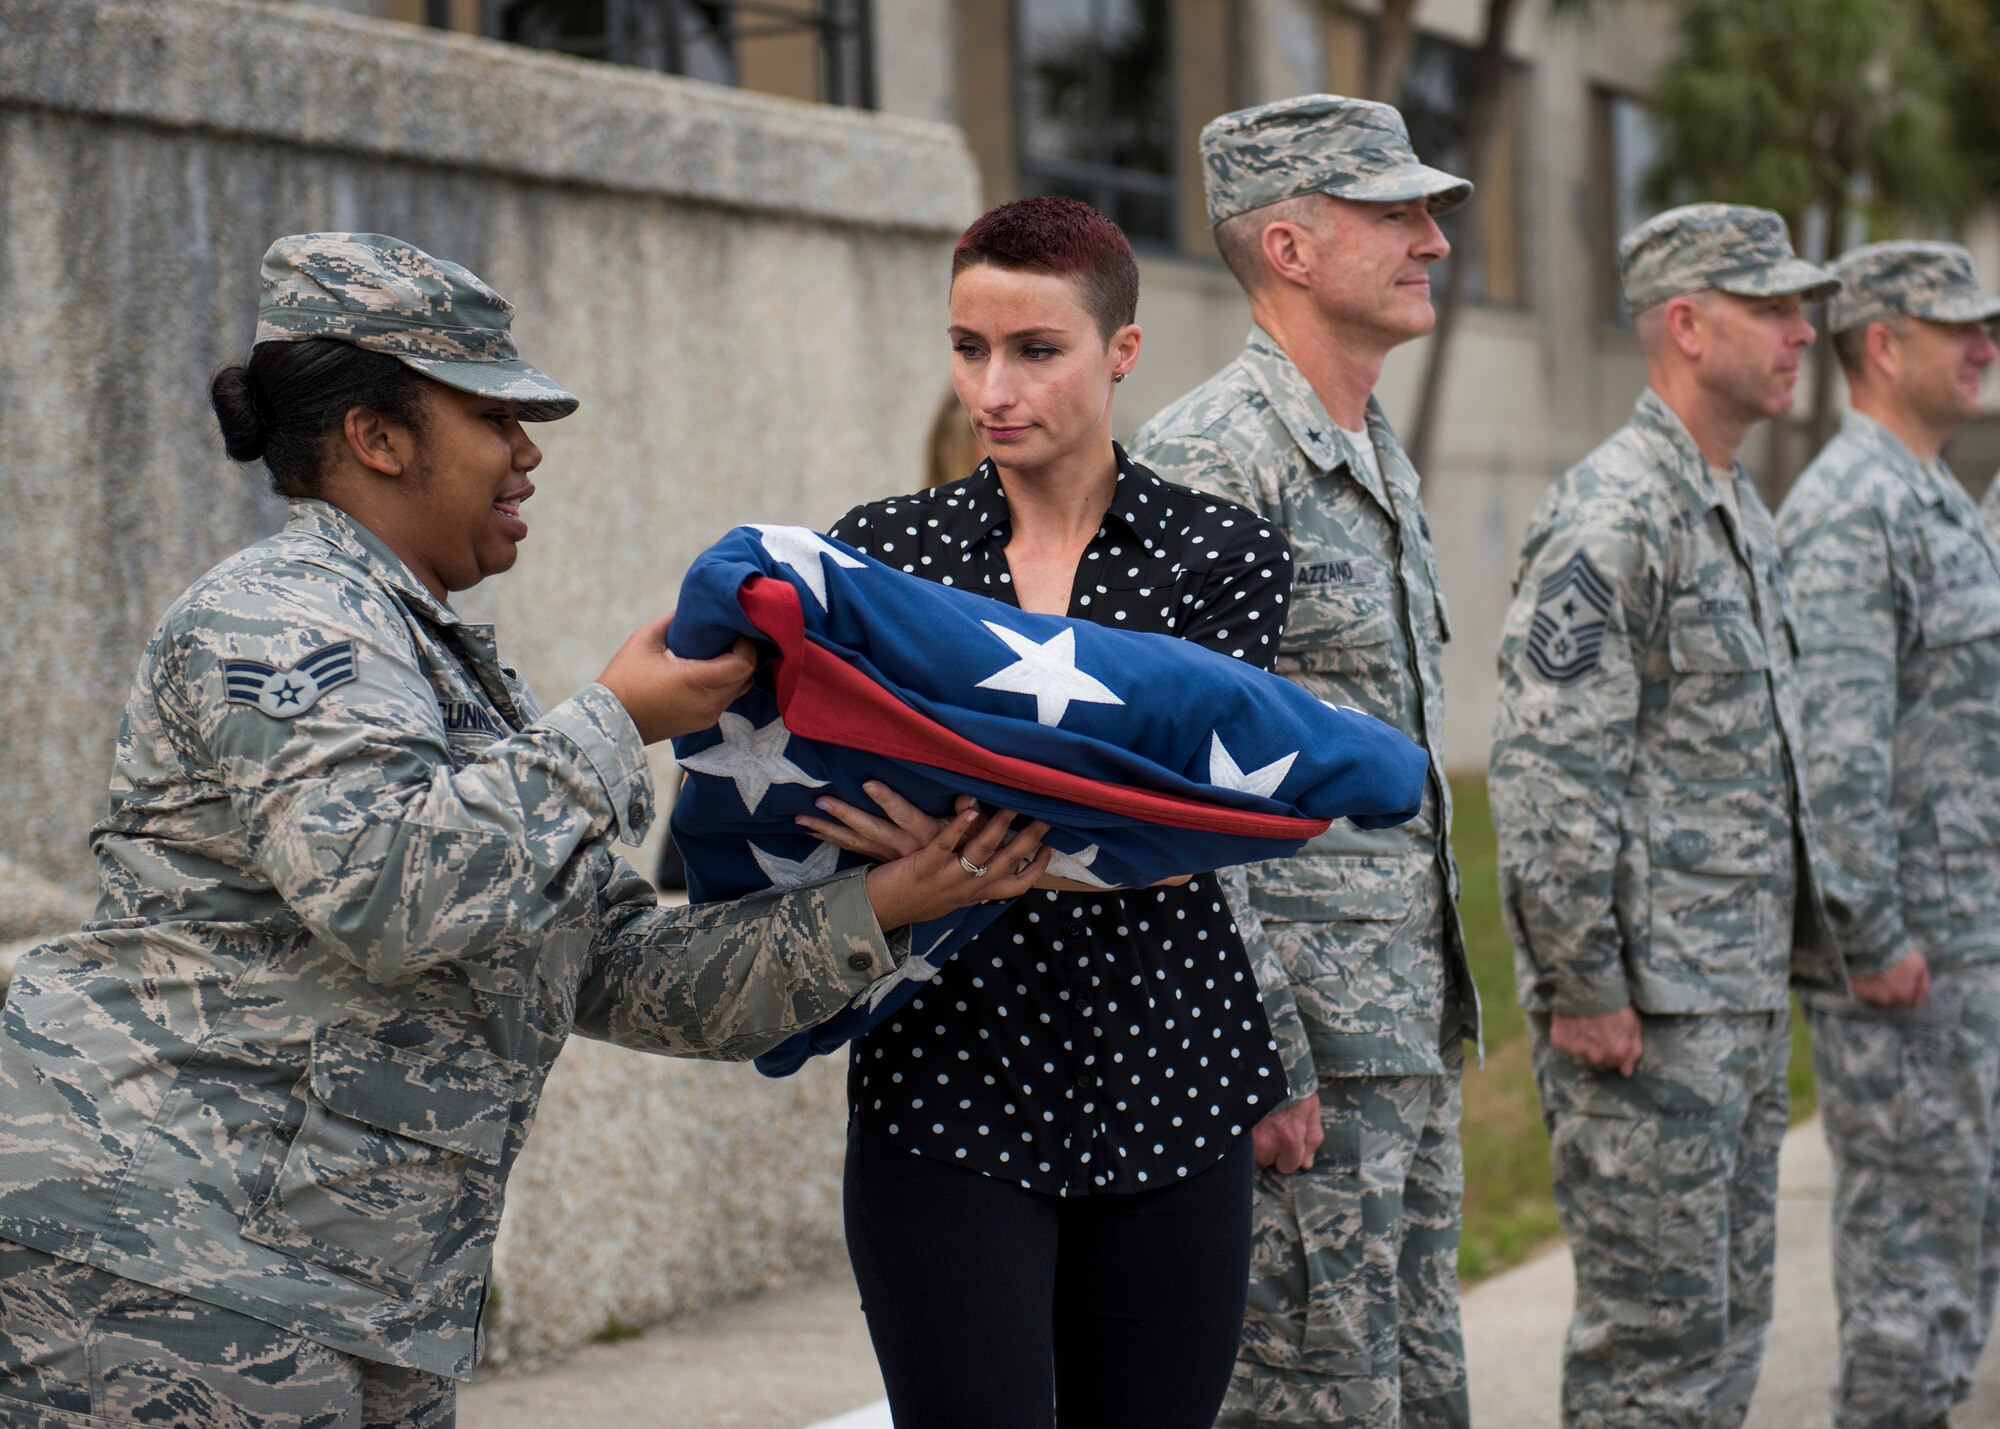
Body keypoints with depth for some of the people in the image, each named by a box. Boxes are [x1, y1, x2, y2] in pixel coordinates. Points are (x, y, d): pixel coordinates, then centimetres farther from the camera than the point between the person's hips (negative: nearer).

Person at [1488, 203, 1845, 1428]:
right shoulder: (1612, 516, -15)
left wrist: (1804, 916, 19)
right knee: (1659, 1330, -6)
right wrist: (1586, 990, -20)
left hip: (1746, 1002, 10)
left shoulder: (1742, 511, 16)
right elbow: (1551, 776, -20)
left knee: (1729, 1326, 13)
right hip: (1647, 1007, -10)